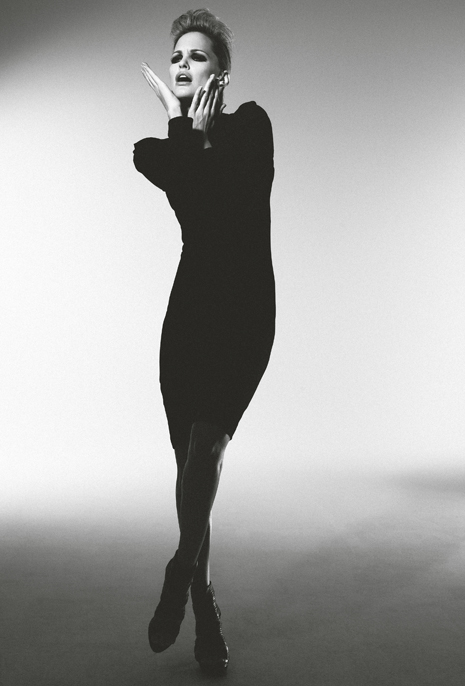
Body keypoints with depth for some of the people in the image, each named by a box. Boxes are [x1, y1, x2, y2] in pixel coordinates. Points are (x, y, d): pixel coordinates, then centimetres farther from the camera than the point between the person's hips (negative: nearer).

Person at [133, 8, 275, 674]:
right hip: (190, 308, 3)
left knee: (207, 440, -23)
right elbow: (193, 203, -10)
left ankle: (180, 574, -5)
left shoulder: (250, 125, 3)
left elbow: (231, 202, -14)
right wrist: (187, 134, -6)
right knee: (193, 456, 4)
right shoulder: (156, 150, 9)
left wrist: (195, 136, -7)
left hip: (245, 308, -3)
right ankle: (204, 606, 18)